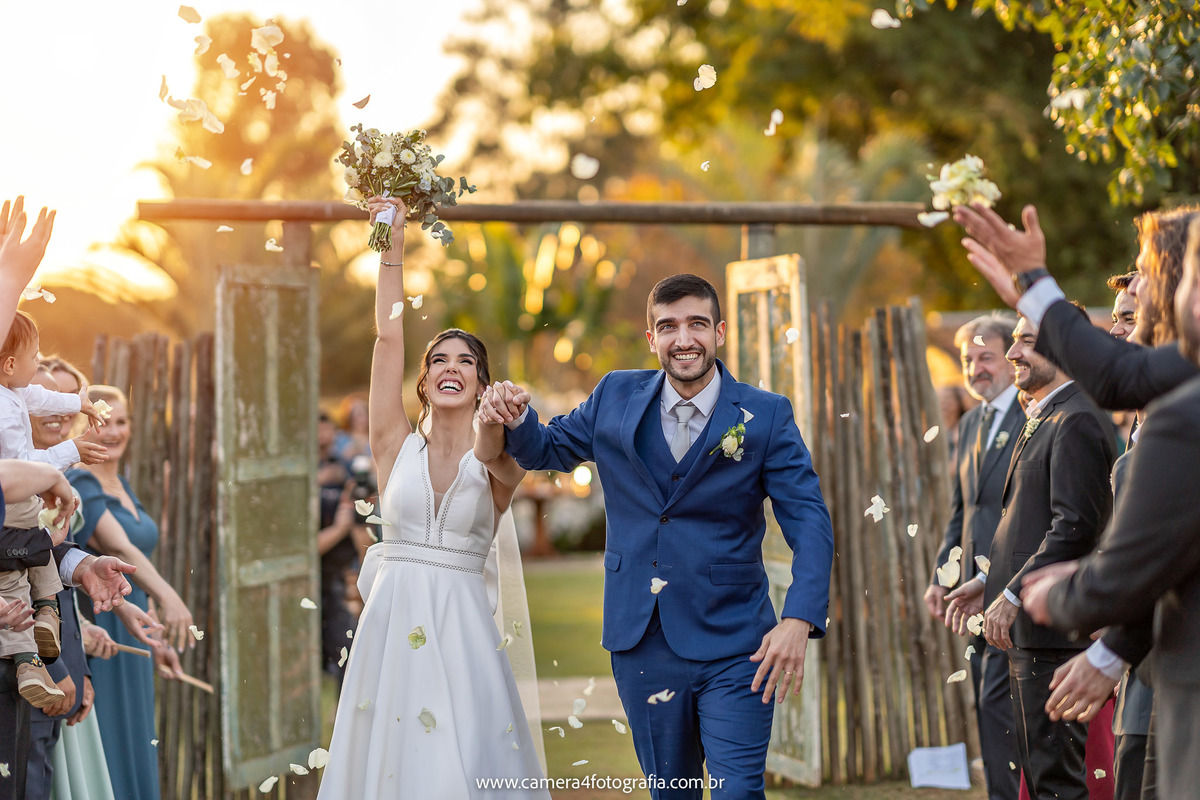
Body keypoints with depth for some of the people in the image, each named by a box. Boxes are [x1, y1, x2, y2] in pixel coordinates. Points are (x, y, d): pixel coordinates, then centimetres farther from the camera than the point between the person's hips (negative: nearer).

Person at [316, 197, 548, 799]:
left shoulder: (502, 463, 4)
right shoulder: (396, 448, 7)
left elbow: (492, 448, -21)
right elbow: (388, 338, 2)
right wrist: (391, 246, -1)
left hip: (463, 629, -1)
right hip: (390, 619, 1)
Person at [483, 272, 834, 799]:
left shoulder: (766, 416, -4)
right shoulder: (616, 397, 4)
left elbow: (809, 520, -9)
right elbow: (551, 450, 17)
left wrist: (799, 621, -24)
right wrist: (517, 420, -8)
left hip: (732, 647, -3)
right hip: (641, 643, 3)